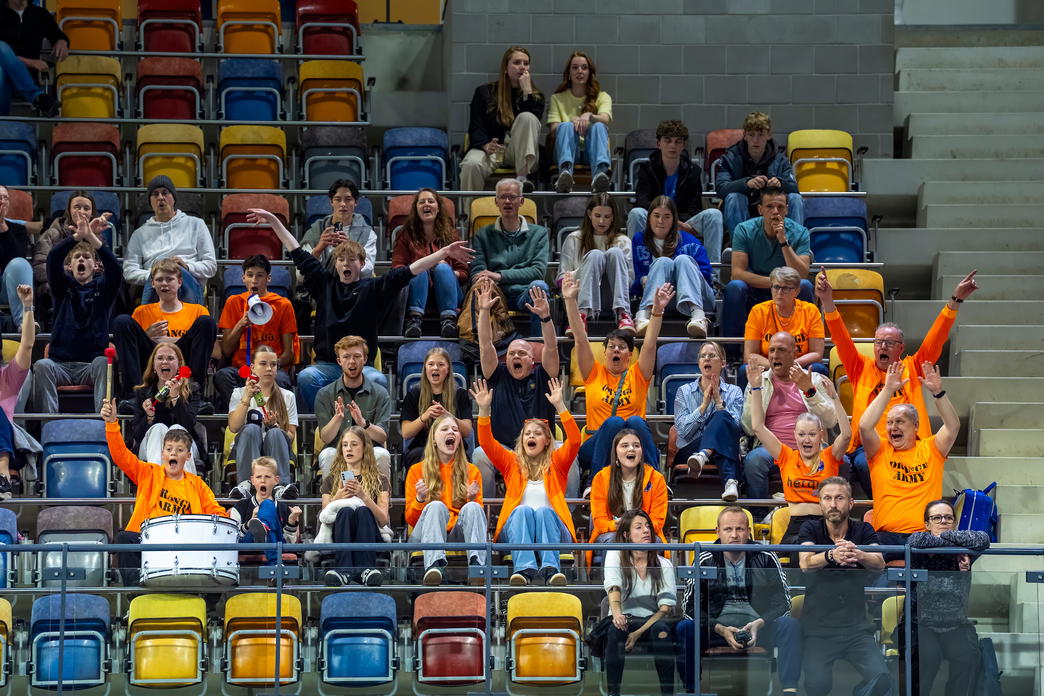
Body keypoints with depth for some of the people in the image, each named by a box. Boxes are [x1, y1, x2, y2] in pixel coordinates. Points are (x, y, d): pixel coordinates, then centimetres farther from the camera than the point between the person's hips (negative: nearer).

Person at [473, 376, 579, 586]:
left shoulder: (556, 464, 19)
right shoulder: (512, 463, 23)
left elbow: (575, 441, 2)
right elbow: (487, 443, 9)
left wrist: (560, 406, -9)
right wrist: (484, 409, -5)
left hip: (553, 531, -1)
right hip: (515, 533, 1)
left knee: (544, 511, -32)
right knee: (523, 511, -31)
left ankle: (551, 568, -55)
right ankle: (525, 568, -54)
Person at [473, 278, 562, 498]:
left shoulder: (541, 377, 12)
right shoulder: (499, 377, 14)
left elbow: (551, 348, -2)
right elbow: (486, 346, 4)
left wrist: (545, 317, -19)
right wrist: (484, 311, -9)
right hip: (503, 450, 0)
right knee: (480, 455, -30)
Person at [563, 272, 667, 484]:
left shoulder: (638, 376, 16)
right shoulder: (594, 374, 16)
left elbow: (650, 344, 2)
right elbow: (581, 339, 7)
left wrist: (657, 310, -13)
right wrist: (570, 301, -3)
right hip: (597, 447, 0)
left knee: (635, 422, -32)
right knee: (613, 422, -33)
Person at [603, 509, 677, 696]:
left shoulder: (664, 565, 3)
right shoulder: (615, 555, 1)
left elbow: (667, 606, -7)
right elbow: (613, 586, -18)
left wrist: (639, 632, -20)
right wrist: (616, 612, -40)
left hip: (651, 621, 1)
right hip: (626, 620, -1)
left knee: (661, 629, -33)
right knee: (617, 627, -35)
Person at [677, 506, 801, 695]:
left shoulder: (766, 558, 5)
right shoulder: (706, 560, 6)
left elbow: (782, 602, 3)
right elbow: (690, 604, 1)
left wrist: (760, 623, -17)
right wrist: (720, 629, -15)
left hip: (757, 628, 0)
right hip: (716, 627, 0)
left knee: (789, 625, -29)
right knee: (683, 628, -29)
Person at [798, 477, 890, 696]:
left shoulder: (863, 530, 4)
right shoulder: (810, 530, 2)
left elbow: (879, 563, -15)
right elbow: (806, 563, -18)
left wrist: (859, 555, -39)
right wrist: (831, 555, -40)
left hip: (857, 627, 1)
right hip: (819, 628, -1)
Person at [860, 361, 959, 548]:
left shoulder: (930, 449, 15)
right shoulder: (880, 450, 13)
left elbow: (953, 426, 3)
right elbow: (865, 426, -3)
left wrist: (938, 392, -7)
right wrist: (888, 390, -4)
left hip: (926, 535, 1)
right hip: (887, 536, -1)